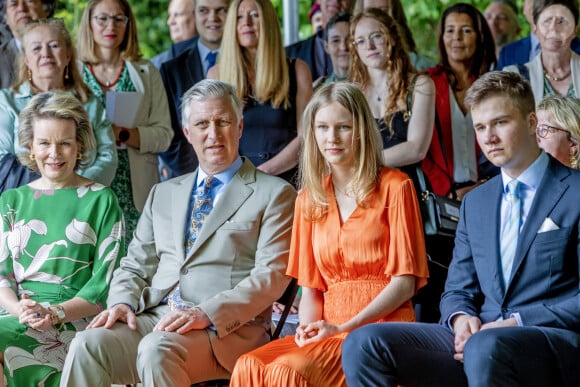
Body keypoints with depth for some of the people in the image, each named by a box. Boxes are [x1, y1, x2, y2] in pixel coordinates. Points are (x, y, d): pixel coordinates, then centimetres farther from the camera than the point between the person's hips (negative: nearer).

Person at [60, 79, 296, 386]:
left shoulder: (274, 194, 6)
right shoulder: (163, 194, 24)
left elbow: (271, 275, -6)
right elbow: (136, 266, 22)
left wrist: (206, 314, -19)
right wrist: (123, 302, -3)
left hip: (230, 328, -5)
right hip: (154, 317, 5)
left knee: (157, 349, -36)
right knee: (87, 345, -25)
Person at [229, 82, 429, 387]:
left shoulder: (394, 187, 3)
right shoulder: (309, 199, 19)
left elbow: (405, 281, -3)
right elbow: (311, 287, 16)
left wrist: (344, 328, -14)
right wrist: (308, 328, -7)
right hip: (329, 330, 5)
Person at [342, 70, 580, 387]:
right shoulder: (475, 202, 23)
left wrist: (516, 323, -15)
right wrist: (462, 318, -2)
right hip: (480, 335, 6)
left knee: (485, 348, -40)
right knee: (364, 343, -16)